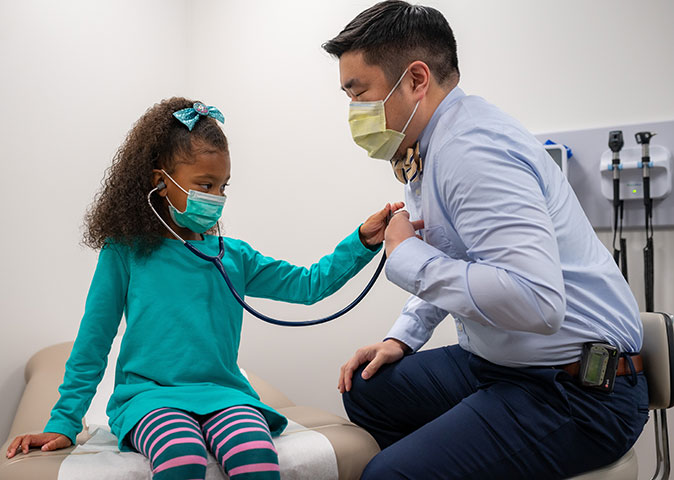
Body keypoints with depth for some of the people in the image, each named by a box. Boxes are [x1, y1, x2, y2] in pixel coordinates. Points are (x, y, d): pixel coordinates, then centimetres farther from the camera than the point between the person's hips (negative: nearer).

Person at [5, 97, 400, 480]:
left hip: (223, 393, 3)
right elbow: (92, 345, 7)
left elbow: (308, 284, 9)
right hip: (150, 395, -2)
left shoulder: (233, 256, 12)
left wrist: (363, 241, -2)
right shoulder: (125, 253, 3)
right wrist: (64, 424, 7)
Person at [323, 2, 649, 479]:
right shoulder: (429, 148, 8)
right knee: (365, 391, 14)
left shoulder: (471, 149, -24)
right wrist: (401, 338, 11)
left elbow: (535, 299, -35)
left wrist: (408, 256, -22)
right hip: (498, 364, 10)